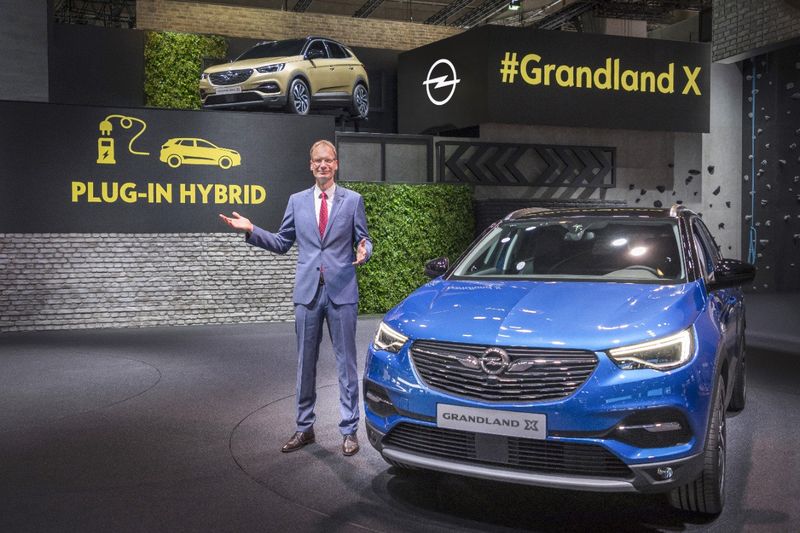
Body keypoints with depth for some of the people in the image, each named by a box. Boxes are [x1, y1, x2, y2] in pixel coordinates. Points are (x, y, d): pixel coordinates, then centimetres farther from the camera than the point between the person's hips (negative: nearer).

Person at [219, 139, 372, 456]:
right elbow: (282, 243, 12)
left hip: (342, 291, -2)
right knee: (305, 363, 10)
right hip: (308, 291, 2)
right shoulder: (297, 201, 8)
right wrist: (251, 231, -1)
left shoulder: (353, 200, 3)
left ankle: (349, 430, 14)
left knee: (346, 362, 4)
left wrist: (364, 250, -19)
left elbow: (363, 239, 4)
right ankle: (305, 427, 23)